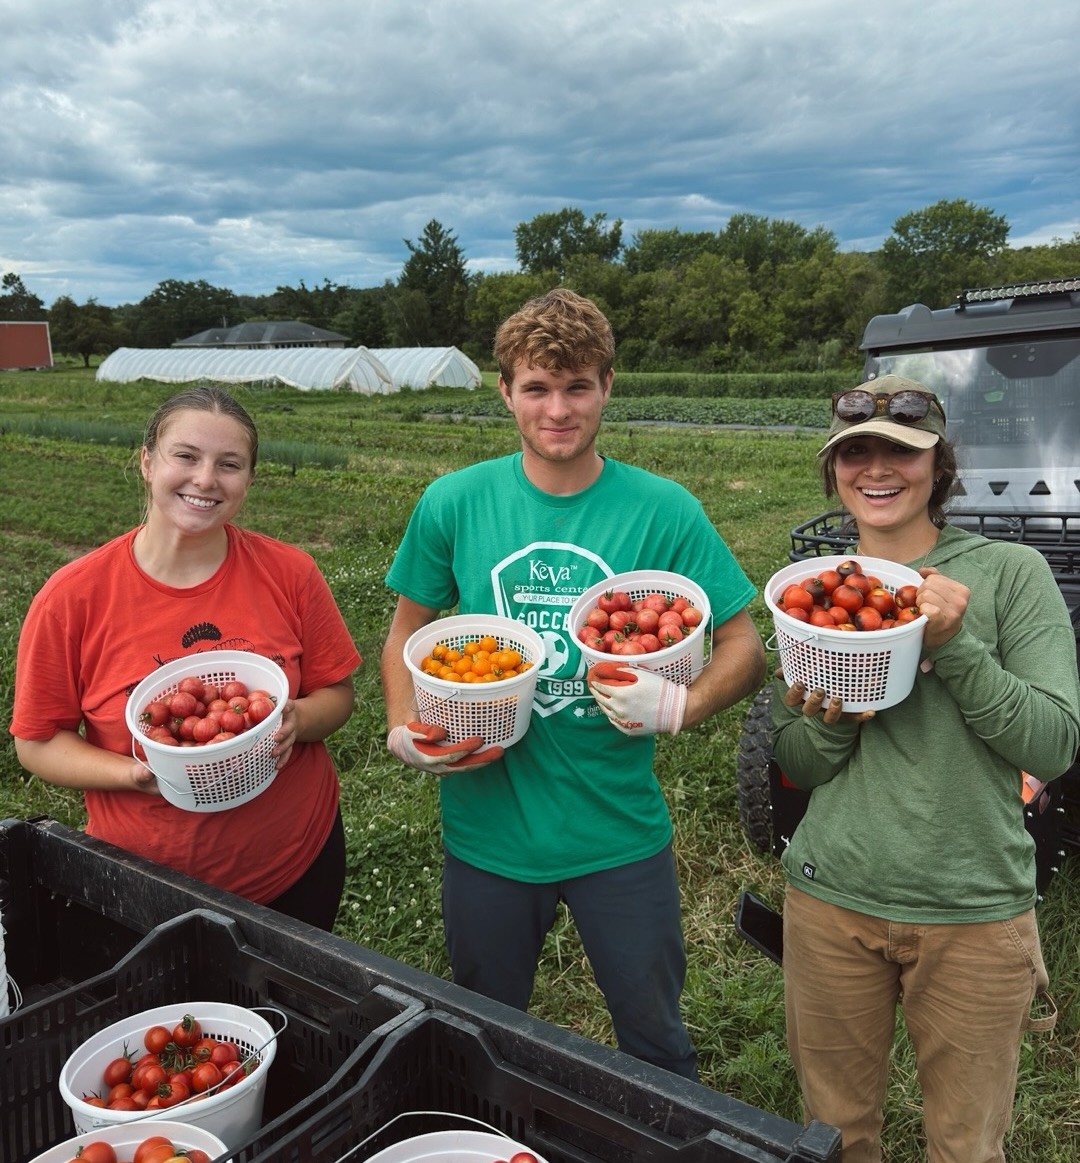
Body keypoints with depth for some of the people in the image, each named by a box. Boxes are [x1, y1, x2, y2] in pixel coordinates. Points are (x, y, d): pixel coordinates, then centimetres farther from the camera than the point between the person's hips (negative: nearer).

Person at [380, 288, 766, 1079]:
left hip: (620, 830, -1)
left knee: (656, 1039, 19)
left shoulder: (663, 510, -10)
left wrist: (678, 706, -25)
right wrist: (405, 730, -10)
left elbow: (745, 646, -6)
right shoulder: (454, 502, -6)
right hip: (487, 828, 2)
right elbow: (407, 630, 6)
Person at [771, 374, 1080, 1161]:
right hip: (831, 901, 2)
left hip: (976, 912, -2)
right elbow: (794, 766, 4)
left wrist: (955, 644, -24)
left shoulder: (1010, 574, -7)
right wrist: (826, 722, -18)